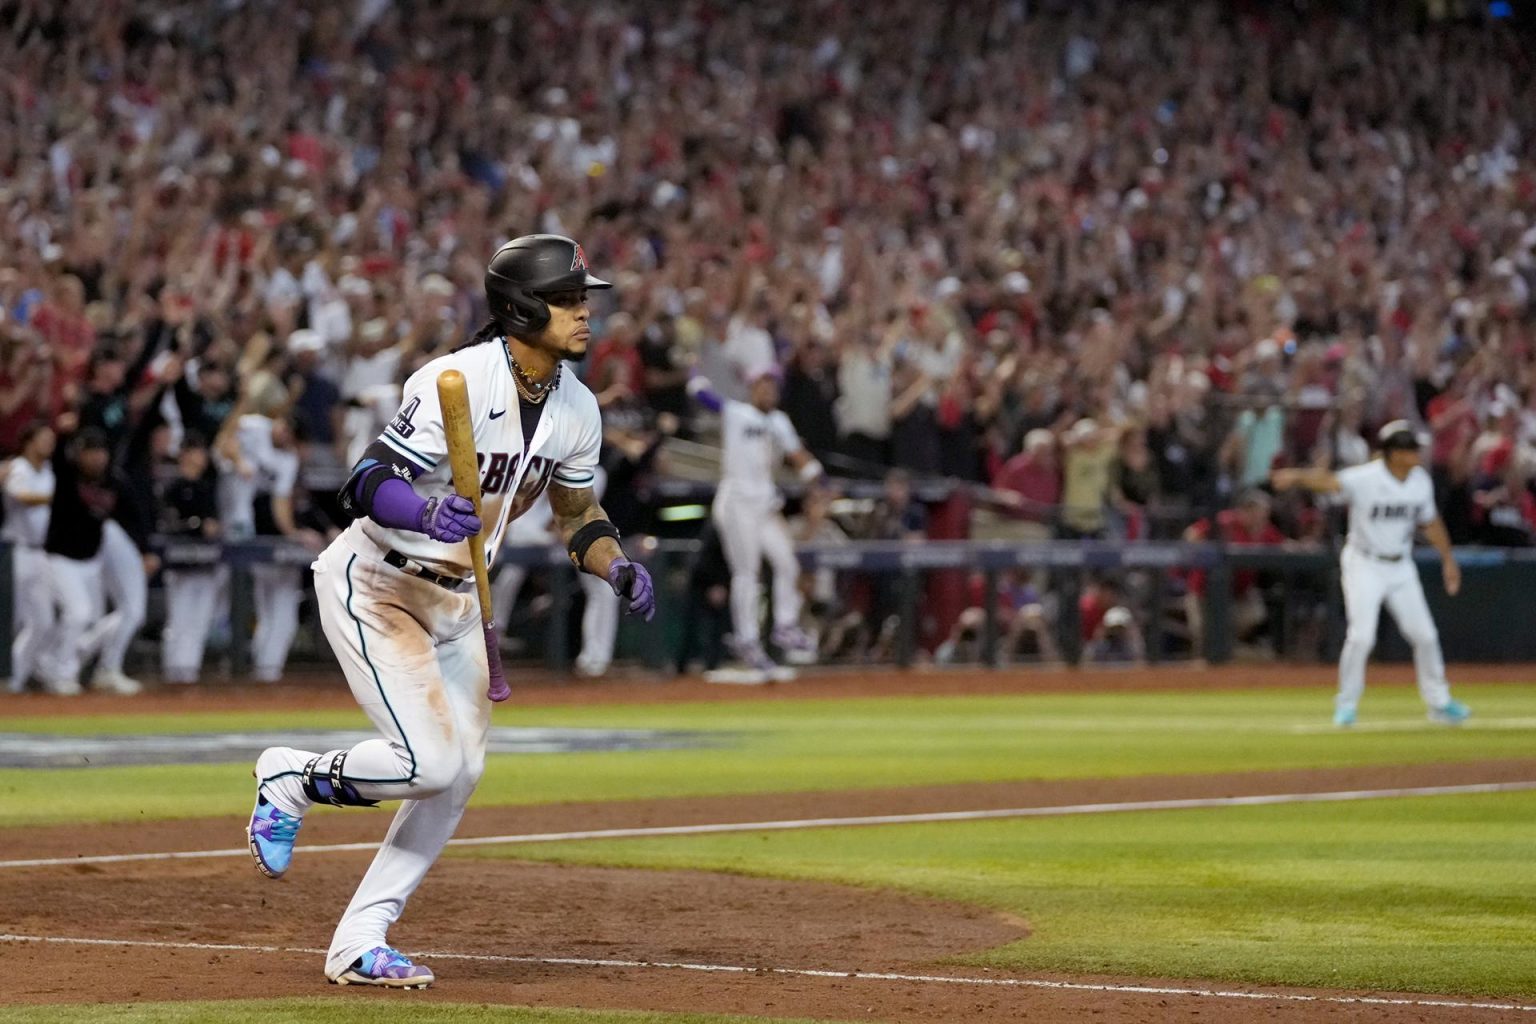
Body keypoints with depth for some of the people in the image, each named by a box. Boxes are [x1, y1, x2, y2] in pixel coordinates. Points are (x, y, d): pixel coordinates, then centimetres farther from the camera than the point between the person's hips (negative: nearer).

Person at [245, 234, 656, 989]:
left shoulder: (576, 409, 0)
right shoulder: (457, 382, -24)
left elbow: (576, 512, 14)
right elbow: (367, 485, -26)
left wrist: (618, 569, -6)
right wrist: (426, 512, -46)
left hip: (455, 599, 8)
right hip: (371, 584, -8)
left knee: (460, 773, 3)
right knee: (431, 761, -19)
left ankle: (360, 943, 11)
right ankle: (291, 778, 9)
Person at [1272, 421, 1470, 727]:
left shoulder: (1421, 481, -2)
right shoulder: (1366, 478, -22)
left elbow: (1430, 521, 13)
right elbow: (1330, 481, -39)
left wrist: (1448, 559, 16)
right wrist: (1297, 477, -58)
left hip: (1401, 567, 6)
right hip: (1364, 564, -5)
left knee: (1424, 635, 7)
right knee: (1361, 635, -14)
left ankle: (1438, 702, 23)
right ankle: (1346, 704, 2)